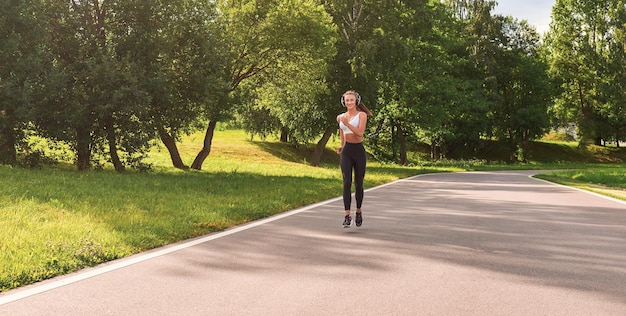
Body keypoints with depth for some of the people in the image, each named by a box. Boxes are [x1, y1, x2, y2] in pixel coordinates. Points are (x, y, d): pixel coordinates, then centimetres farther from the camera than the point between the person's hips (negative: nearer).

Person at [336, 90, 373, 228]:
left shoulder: (361, 115, -1)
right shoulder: (340, 117, 11)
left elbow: (360, 133, -14)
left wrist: (347, 124, -22)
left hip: (358, 150, -2)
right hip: (346, 151, 2)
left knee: (359, 184, 7)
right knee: (347, 182, -12)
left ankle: (359, 211, 28)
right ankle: (347, 216, -17)